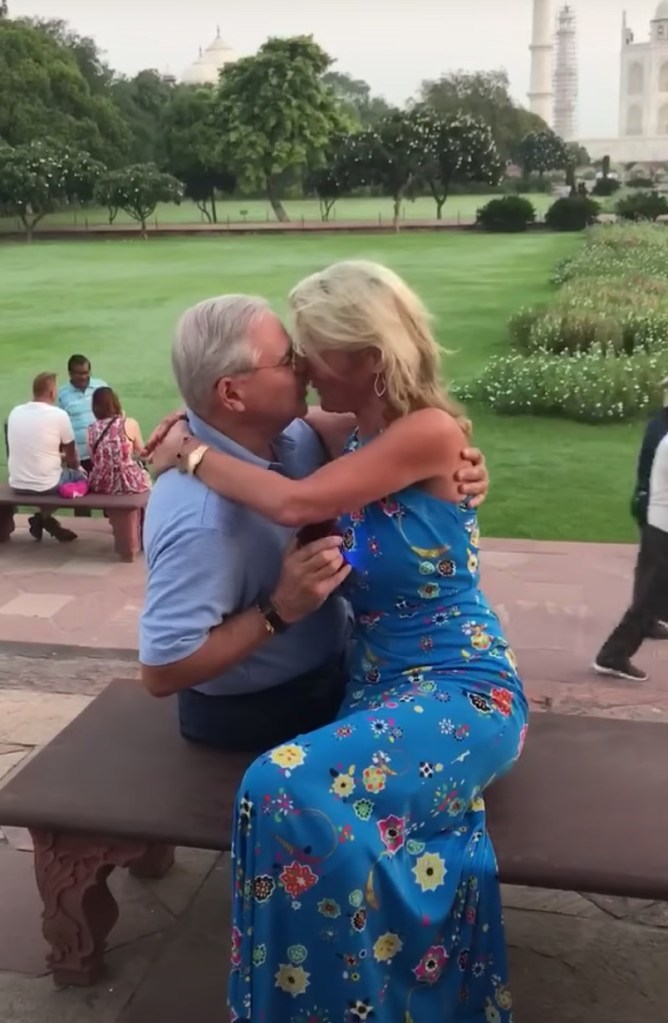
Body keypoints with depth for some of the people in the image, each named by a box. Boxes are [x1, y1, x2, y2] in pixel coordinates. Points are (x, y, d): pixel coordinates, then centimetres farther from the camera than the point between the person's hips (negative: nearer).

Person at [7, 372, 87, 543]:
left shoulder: (14, 412, 3)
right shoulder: (59, 415, -11)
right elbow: (71, 455, 3)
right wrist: (76, 466, 26)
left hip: (17, 485, 5)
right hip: (46, 485, -5)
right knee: (81, 476, 22)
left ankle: (42, 519, 17)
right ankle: (45, 517, 11)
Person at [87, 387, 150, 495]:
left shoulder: (92, 429, 2)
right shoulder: (130, 424, -6)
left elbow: (93, 459, 7)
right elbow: (140, 451, 7)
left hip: (101, 485, 3)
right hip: (128, 483, -3)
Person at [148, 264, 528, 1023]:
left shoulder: (429, 430, -15)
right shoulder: (359, 437, 8)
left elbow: (296, 504, -22)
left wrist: (192, 453, -7)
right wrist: (199, 427, 8)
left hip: (458, 689, -7)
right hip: (380, 683, 7)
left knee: (290, 790, -29)